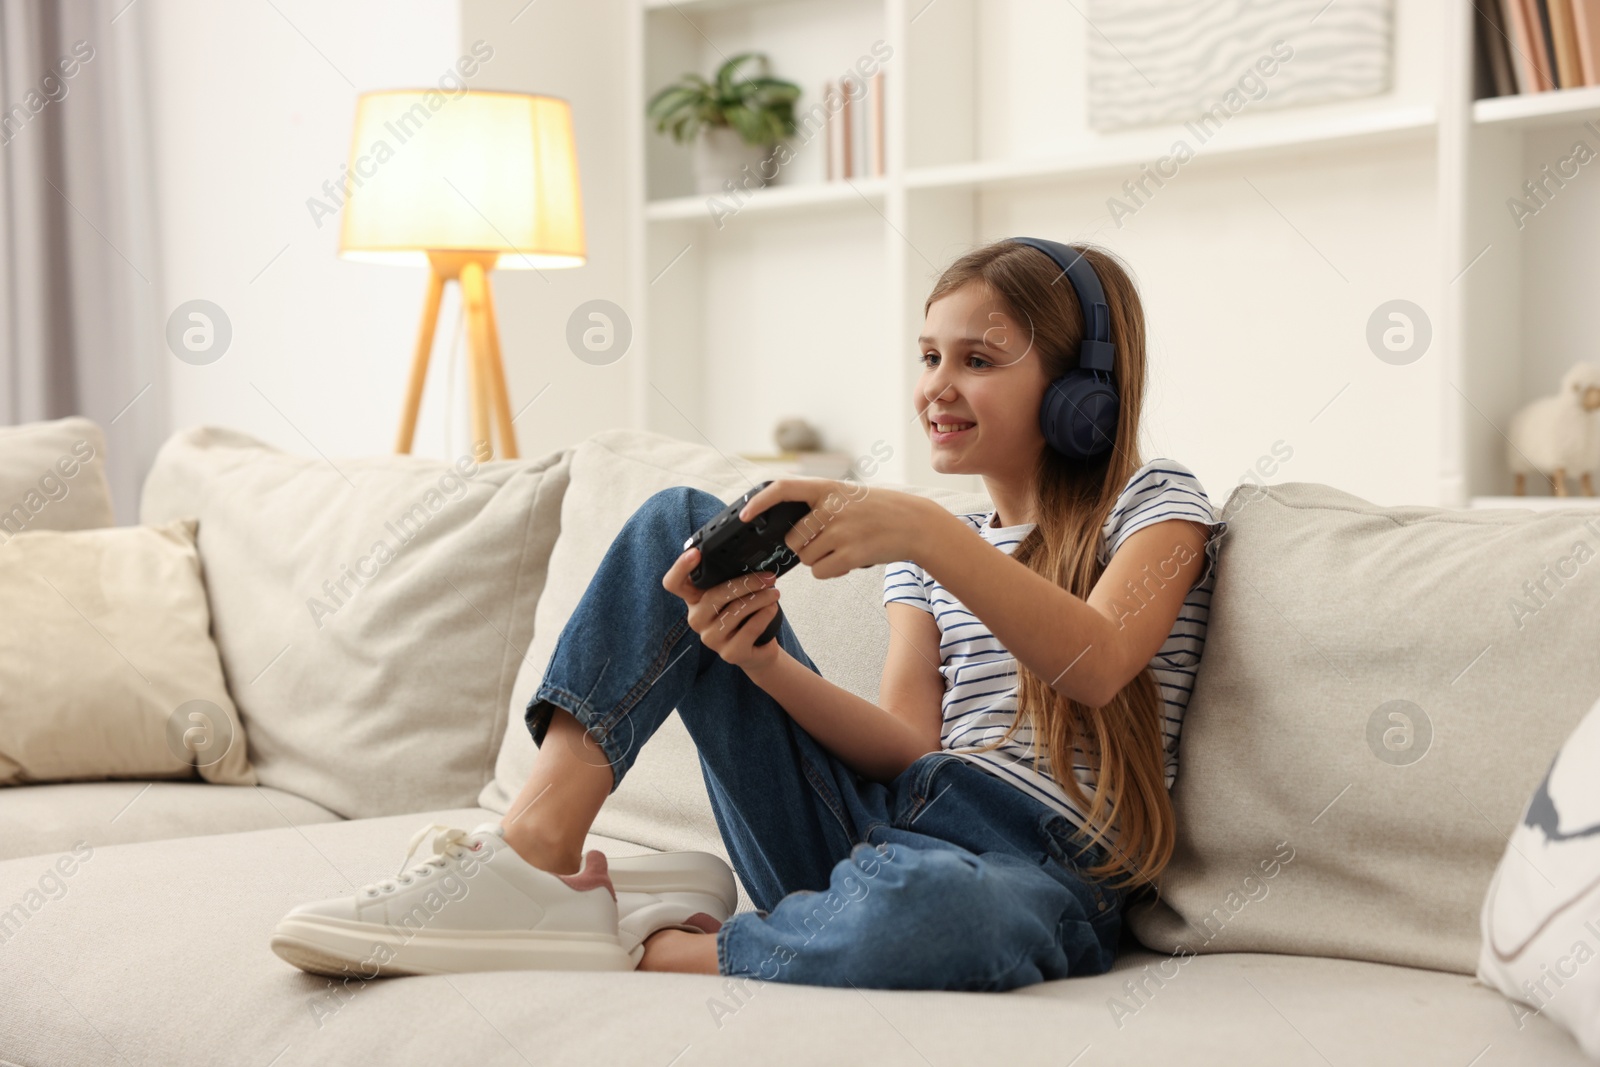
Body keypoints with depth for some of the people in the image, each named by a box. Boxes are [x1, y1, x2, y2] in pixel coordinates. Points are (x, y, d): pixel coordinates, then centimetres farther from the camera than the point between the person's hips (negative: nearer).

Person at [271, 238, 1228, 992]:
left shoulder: (1156, 502, 7)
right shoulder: (928, 568, 21)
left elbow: (1094, 665, -16)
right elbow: (907, 747, 3)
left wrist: (925, 530, -29)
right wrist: (762, 658, -15)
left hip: (1039, 866, -5)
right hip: (862, 825, 5)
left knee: (912, 911, -46)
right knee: (682, 524, -5)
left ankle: (645, 948, -17)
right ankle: (533, 852, -20)